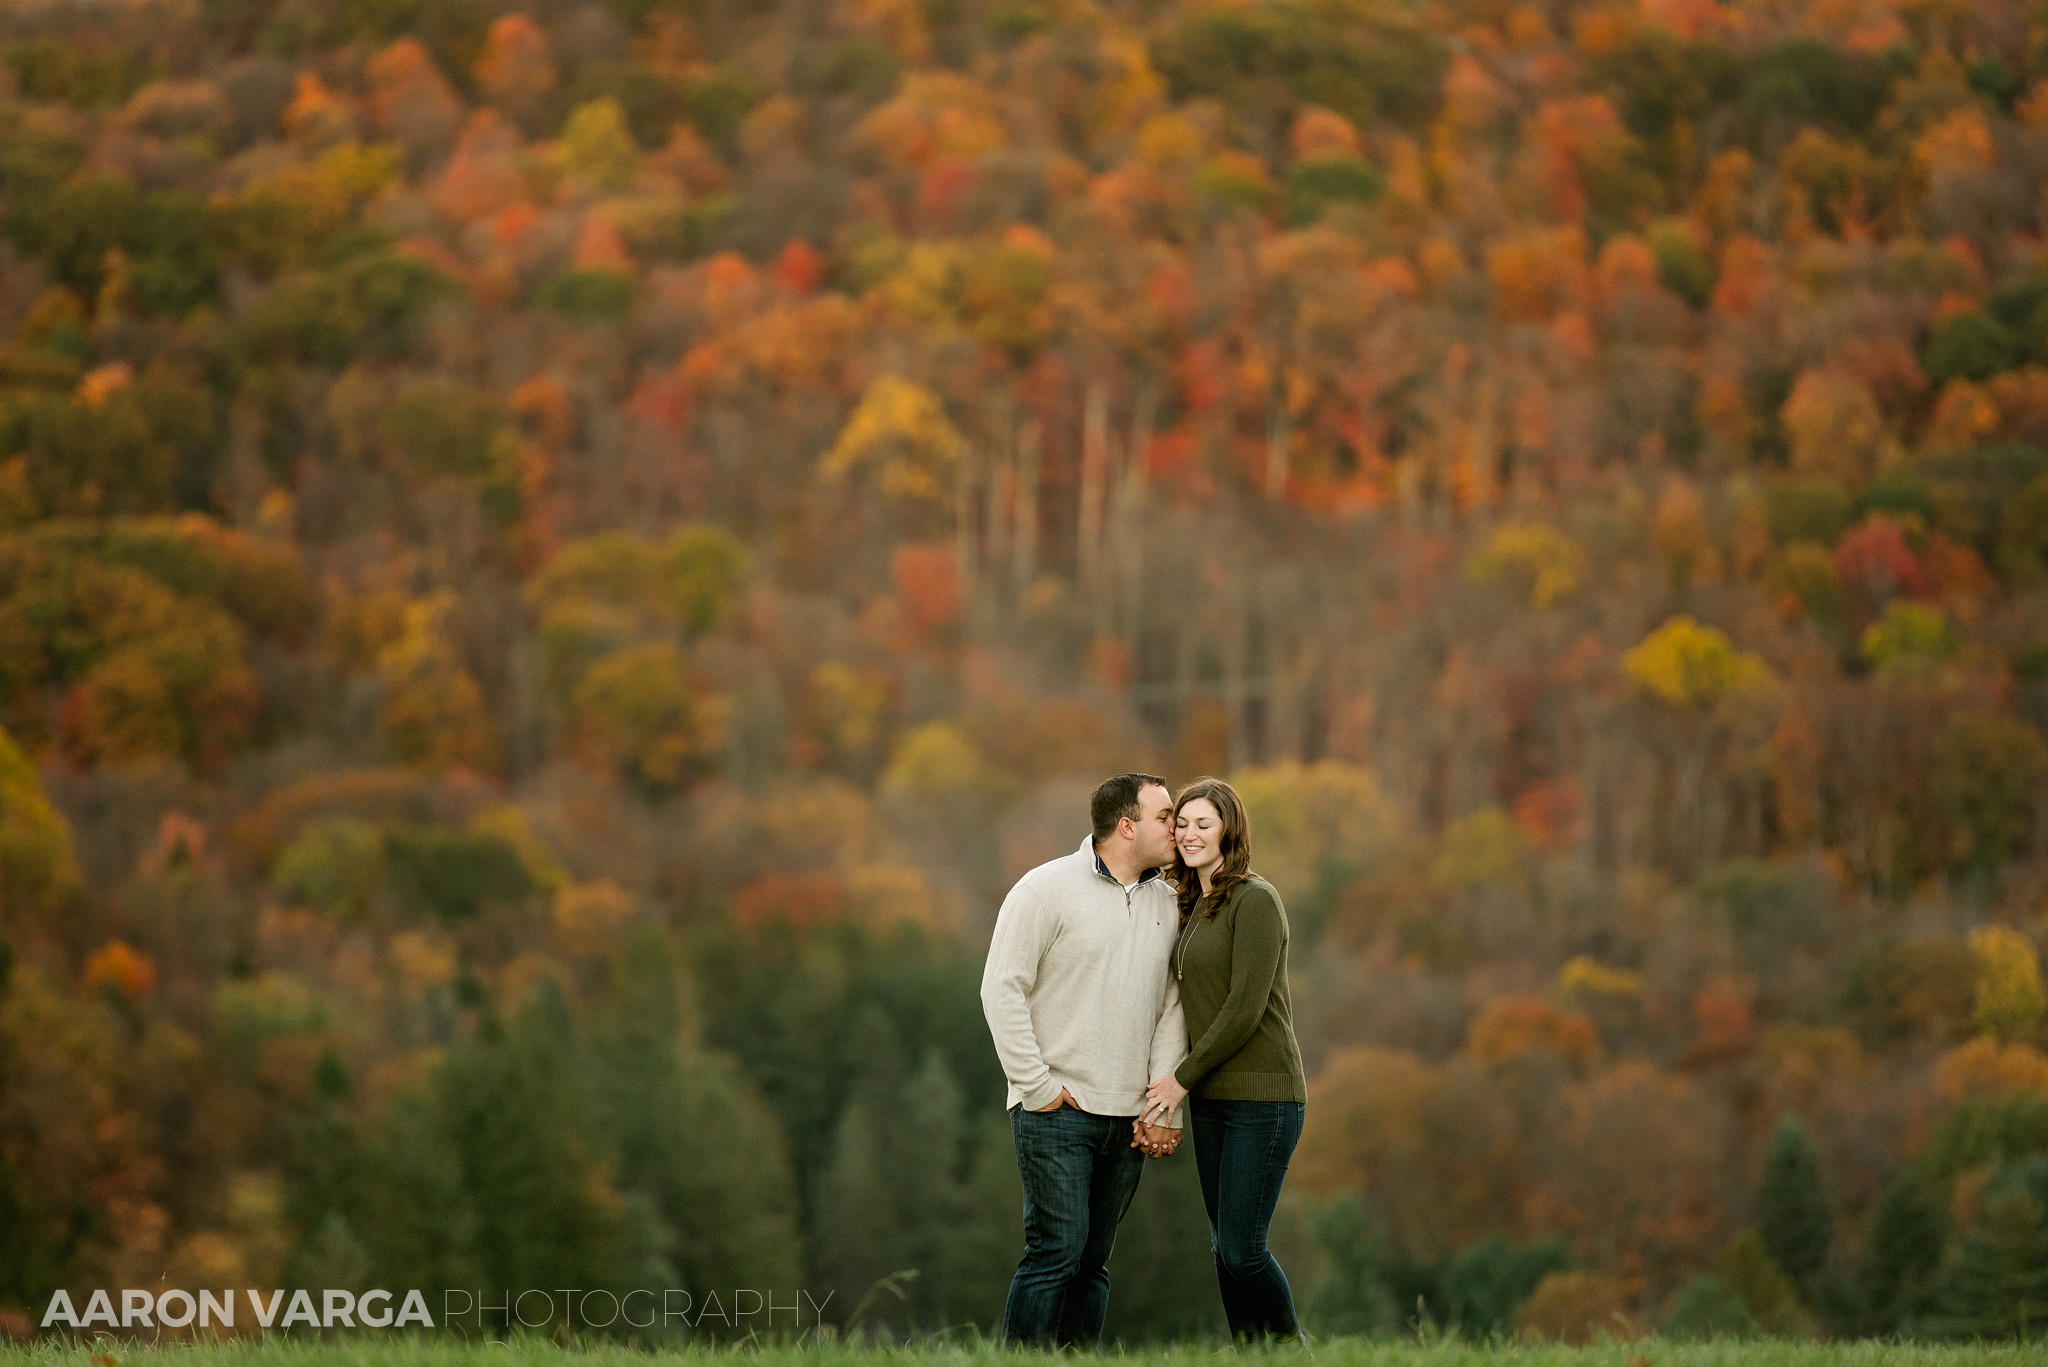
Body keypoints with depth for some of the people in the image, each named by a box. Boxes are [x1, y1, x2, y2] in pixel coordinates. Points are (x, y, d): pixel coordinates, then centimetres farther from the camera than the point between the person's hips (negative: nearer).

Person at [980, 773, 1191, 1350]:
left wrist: (1164, 1110, 3)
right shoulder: (1047, 889, -6)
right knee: (1056, 1252, -11)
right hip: (1058, 1111, -6)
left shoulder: (1166, 903, 11)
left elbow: (1171, 1012, 11)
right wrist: (1039, 1087, -11)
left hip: (1127, 1120, 6)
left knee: (1093, 1261, 8)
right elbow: (1002, 990, -8)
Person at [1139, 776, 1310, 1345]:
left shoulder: (1254, 900, -11)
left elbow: (1246, 1008, -15)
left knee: (1242, 1248, -10)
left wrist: (1184, 1077, -10)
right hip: (1211, 1098, 8)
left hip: (1262, 1095, -8)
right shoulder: (1193, 907, 15)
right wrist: (1181, 1081, 5)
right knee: (1225, 1246, 8)